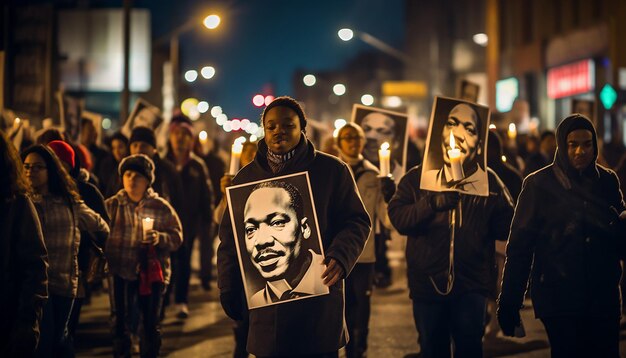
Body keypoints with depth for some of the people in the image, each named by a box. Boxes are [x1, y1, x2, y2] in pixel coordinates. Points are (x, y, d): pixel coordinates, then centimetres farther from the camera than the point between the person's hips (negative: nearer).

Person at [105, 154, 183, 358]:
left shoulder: (161, 207, 2)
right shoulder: (111, 205, 5)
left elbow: (177, 236, 0)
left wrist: (160, 238, -20)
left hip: (152, 272, 0)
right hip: (120, 272, 0)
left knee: (151, 324, 7)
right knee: (120, 323, 3)